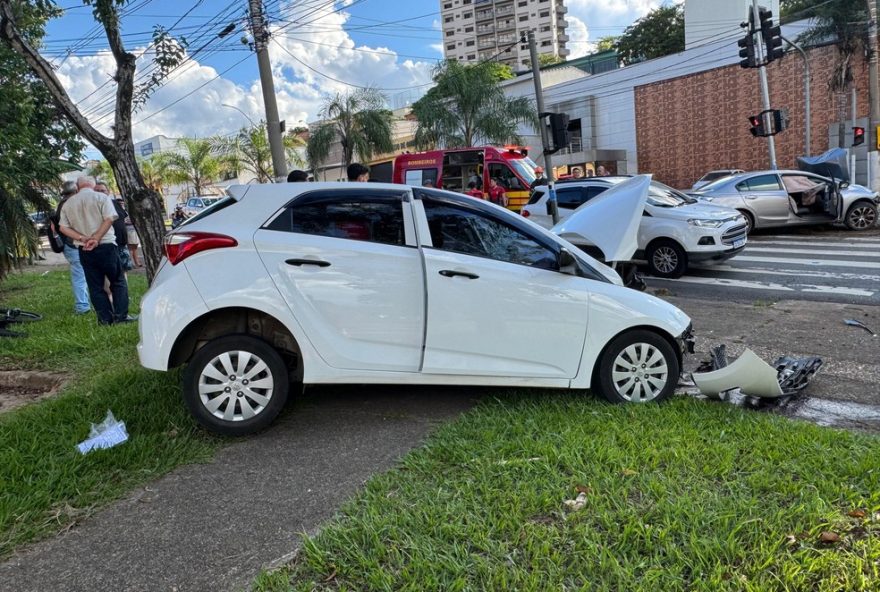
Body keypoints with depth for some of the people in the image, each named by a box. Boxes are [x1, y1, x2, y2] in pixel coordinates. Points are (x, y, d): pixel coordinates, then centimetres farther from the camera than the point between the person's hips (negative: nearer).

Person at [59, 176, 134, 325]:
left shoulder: (68, 204, 9)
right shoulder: (101, 197, -2)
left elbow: (63, 227, 3)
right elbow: (109, 219, -14)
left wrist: (82, 238, -6)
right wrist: (96, 238, -14)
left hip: (84, 250, 4)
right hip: (105, 246, -3)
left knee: (95, 286, 8)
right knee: (118, 281, 5)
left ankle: (105, 318, 9)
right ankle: (121, 315, 0)